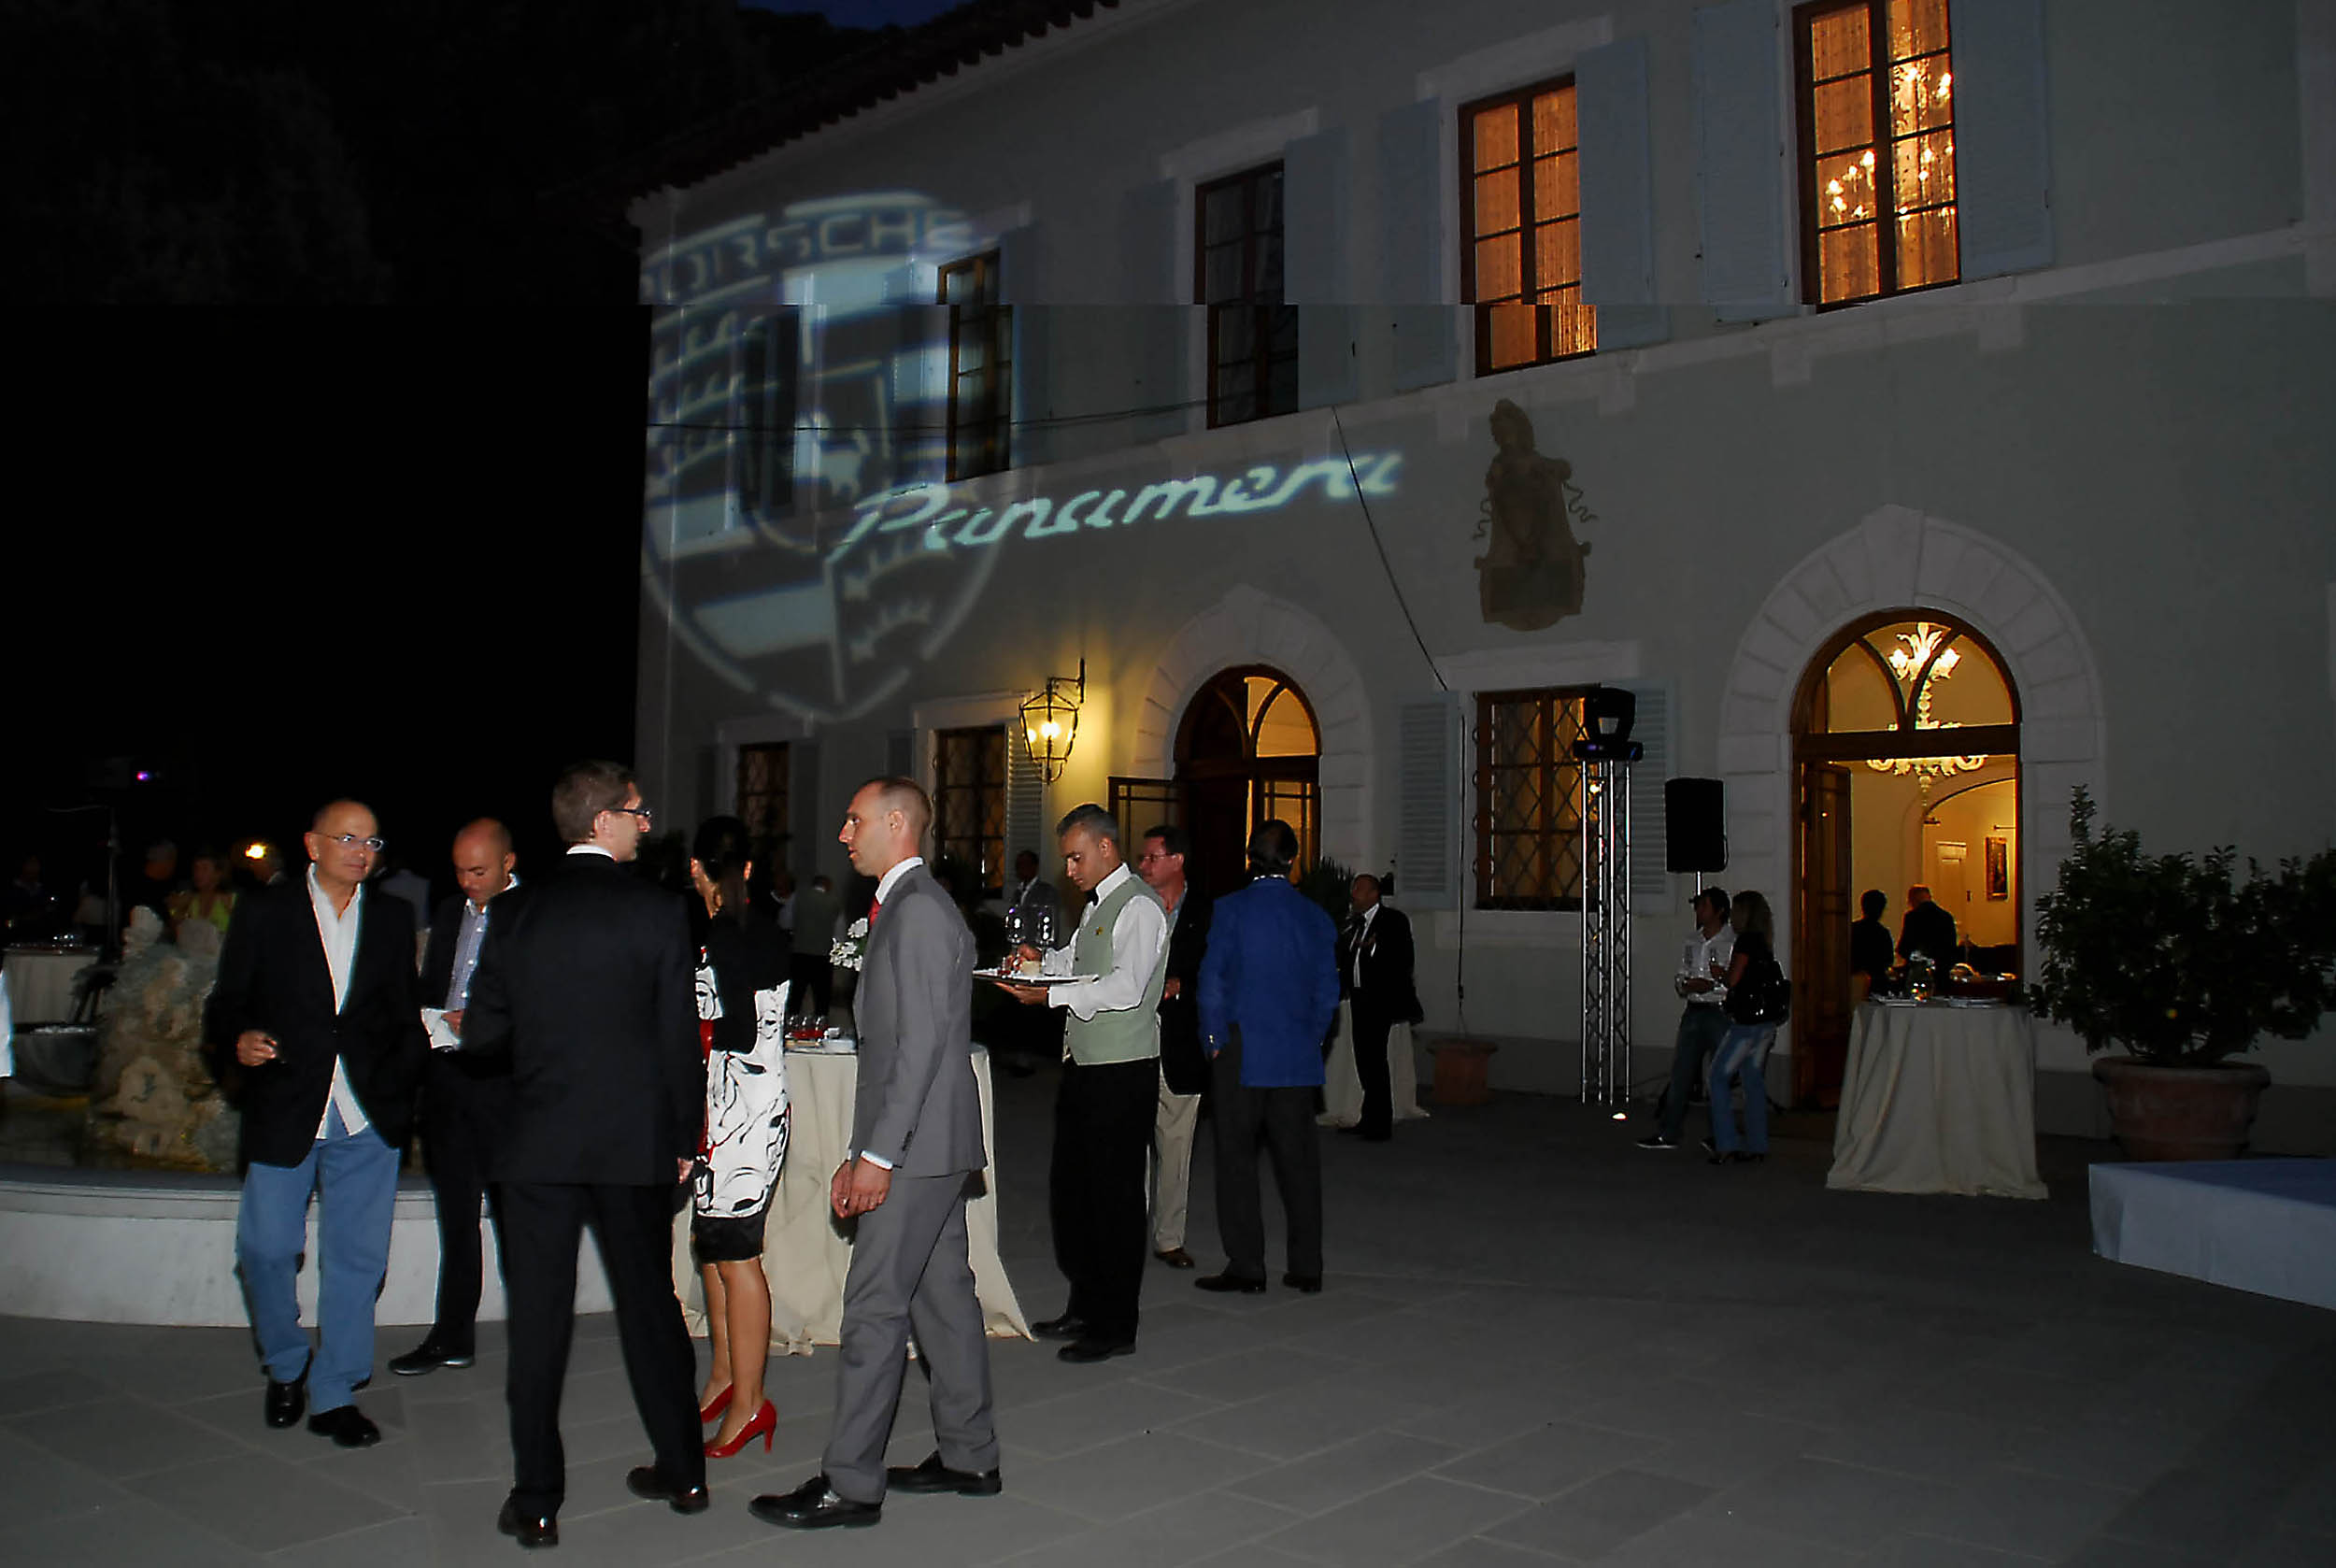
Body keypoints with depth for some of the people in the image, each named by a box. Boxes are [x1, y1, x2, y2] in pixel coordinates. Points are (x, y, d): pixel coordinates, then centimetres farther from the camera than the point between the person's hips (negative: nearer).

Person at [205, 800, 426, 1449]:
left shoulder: (392, 920, 11)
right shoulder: (264, 915, 5)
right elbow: (225, 1005, 4)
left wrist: (405, 1080, -1)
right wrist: (239, 1039, -16)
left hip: (368, 1122, 2)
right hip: (284, 1116, -1)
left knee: (356, 1257, 3)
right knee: (265, 1249, 2)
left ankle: (333, 1394, 16)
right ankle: (286, 1366, 28)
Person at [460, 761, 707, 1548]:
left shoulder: (516, 909, -1)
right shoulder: (658, 908, -8)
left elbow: (482, 1030, 1)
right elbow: (679, 1037, -7)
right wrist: (685, 1139, 3)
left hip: (539, 1141, 1)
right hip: (636, 1140, 0)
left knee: (538, 1316, 8)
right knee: (649, 1304, 14)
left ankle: (536, 1499, 13)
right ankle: (682, 1471, 25)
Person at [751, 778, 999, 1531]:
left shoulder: (920, 909, -15)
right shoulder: (901, 907, 17)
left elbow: (922, 1043, -21)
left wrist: (879, 1155, -20)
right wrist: (860, 1153, 17)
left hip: (918, 1147, -10)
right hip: (921, 1148, 10)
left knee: (873, 1308, -4)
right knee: (942, 1298, 14)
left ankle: (850, 1484, 5)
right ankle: (969, 1457, 24)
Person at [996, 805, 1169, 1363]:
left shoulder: (1139, 907, -13)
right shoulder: (1097, 904, 17)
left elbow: (1126, 986, -24)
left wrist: (1052, 995, -28)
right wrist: (1043, 959, 7)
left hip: (1122, 1072, -10)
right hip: (1084, 1065, 10)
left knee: (1116, 1196, -2)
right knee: (1069, 1187, 16)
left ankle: (1116, 1327, 8)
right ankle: (1085, 1305, 29)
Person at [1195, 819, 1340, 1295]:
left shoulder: (1230, 909, -8)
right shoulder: (1316, 917, 3)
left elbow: (1212, 982, -10)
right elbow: (1327, 992, 5)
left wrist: (1215, 1042, 0)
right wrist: (1310, 1039, 15)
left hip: (1240, 1057, -3)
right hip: (1297, 1058, 4)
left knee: (1237, 1158, 5)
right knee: (1298, 1159, 10)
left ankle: (1246, 1266, 7)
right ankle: (1307, 1267, 15)